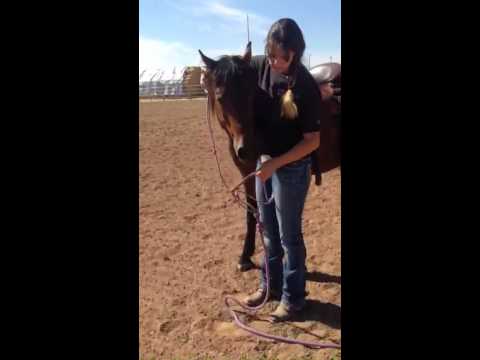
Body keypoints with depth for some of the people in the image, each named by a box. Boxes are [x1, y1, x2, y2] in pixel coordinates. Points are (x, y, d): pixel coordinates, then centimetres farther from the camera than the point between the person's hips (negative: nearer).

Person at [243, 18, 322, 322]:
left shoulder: (306, 87, -21)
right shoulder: (261, 66, -4)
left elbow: (313, 140, -19)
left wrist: (275, 163, -24)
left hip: (292, 169, -6)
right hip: (264, 162, 7)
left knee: (289, 235, 5)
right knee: (269, 231, 18)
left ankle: (293, 298, 24)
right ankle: (271, 285, 37)